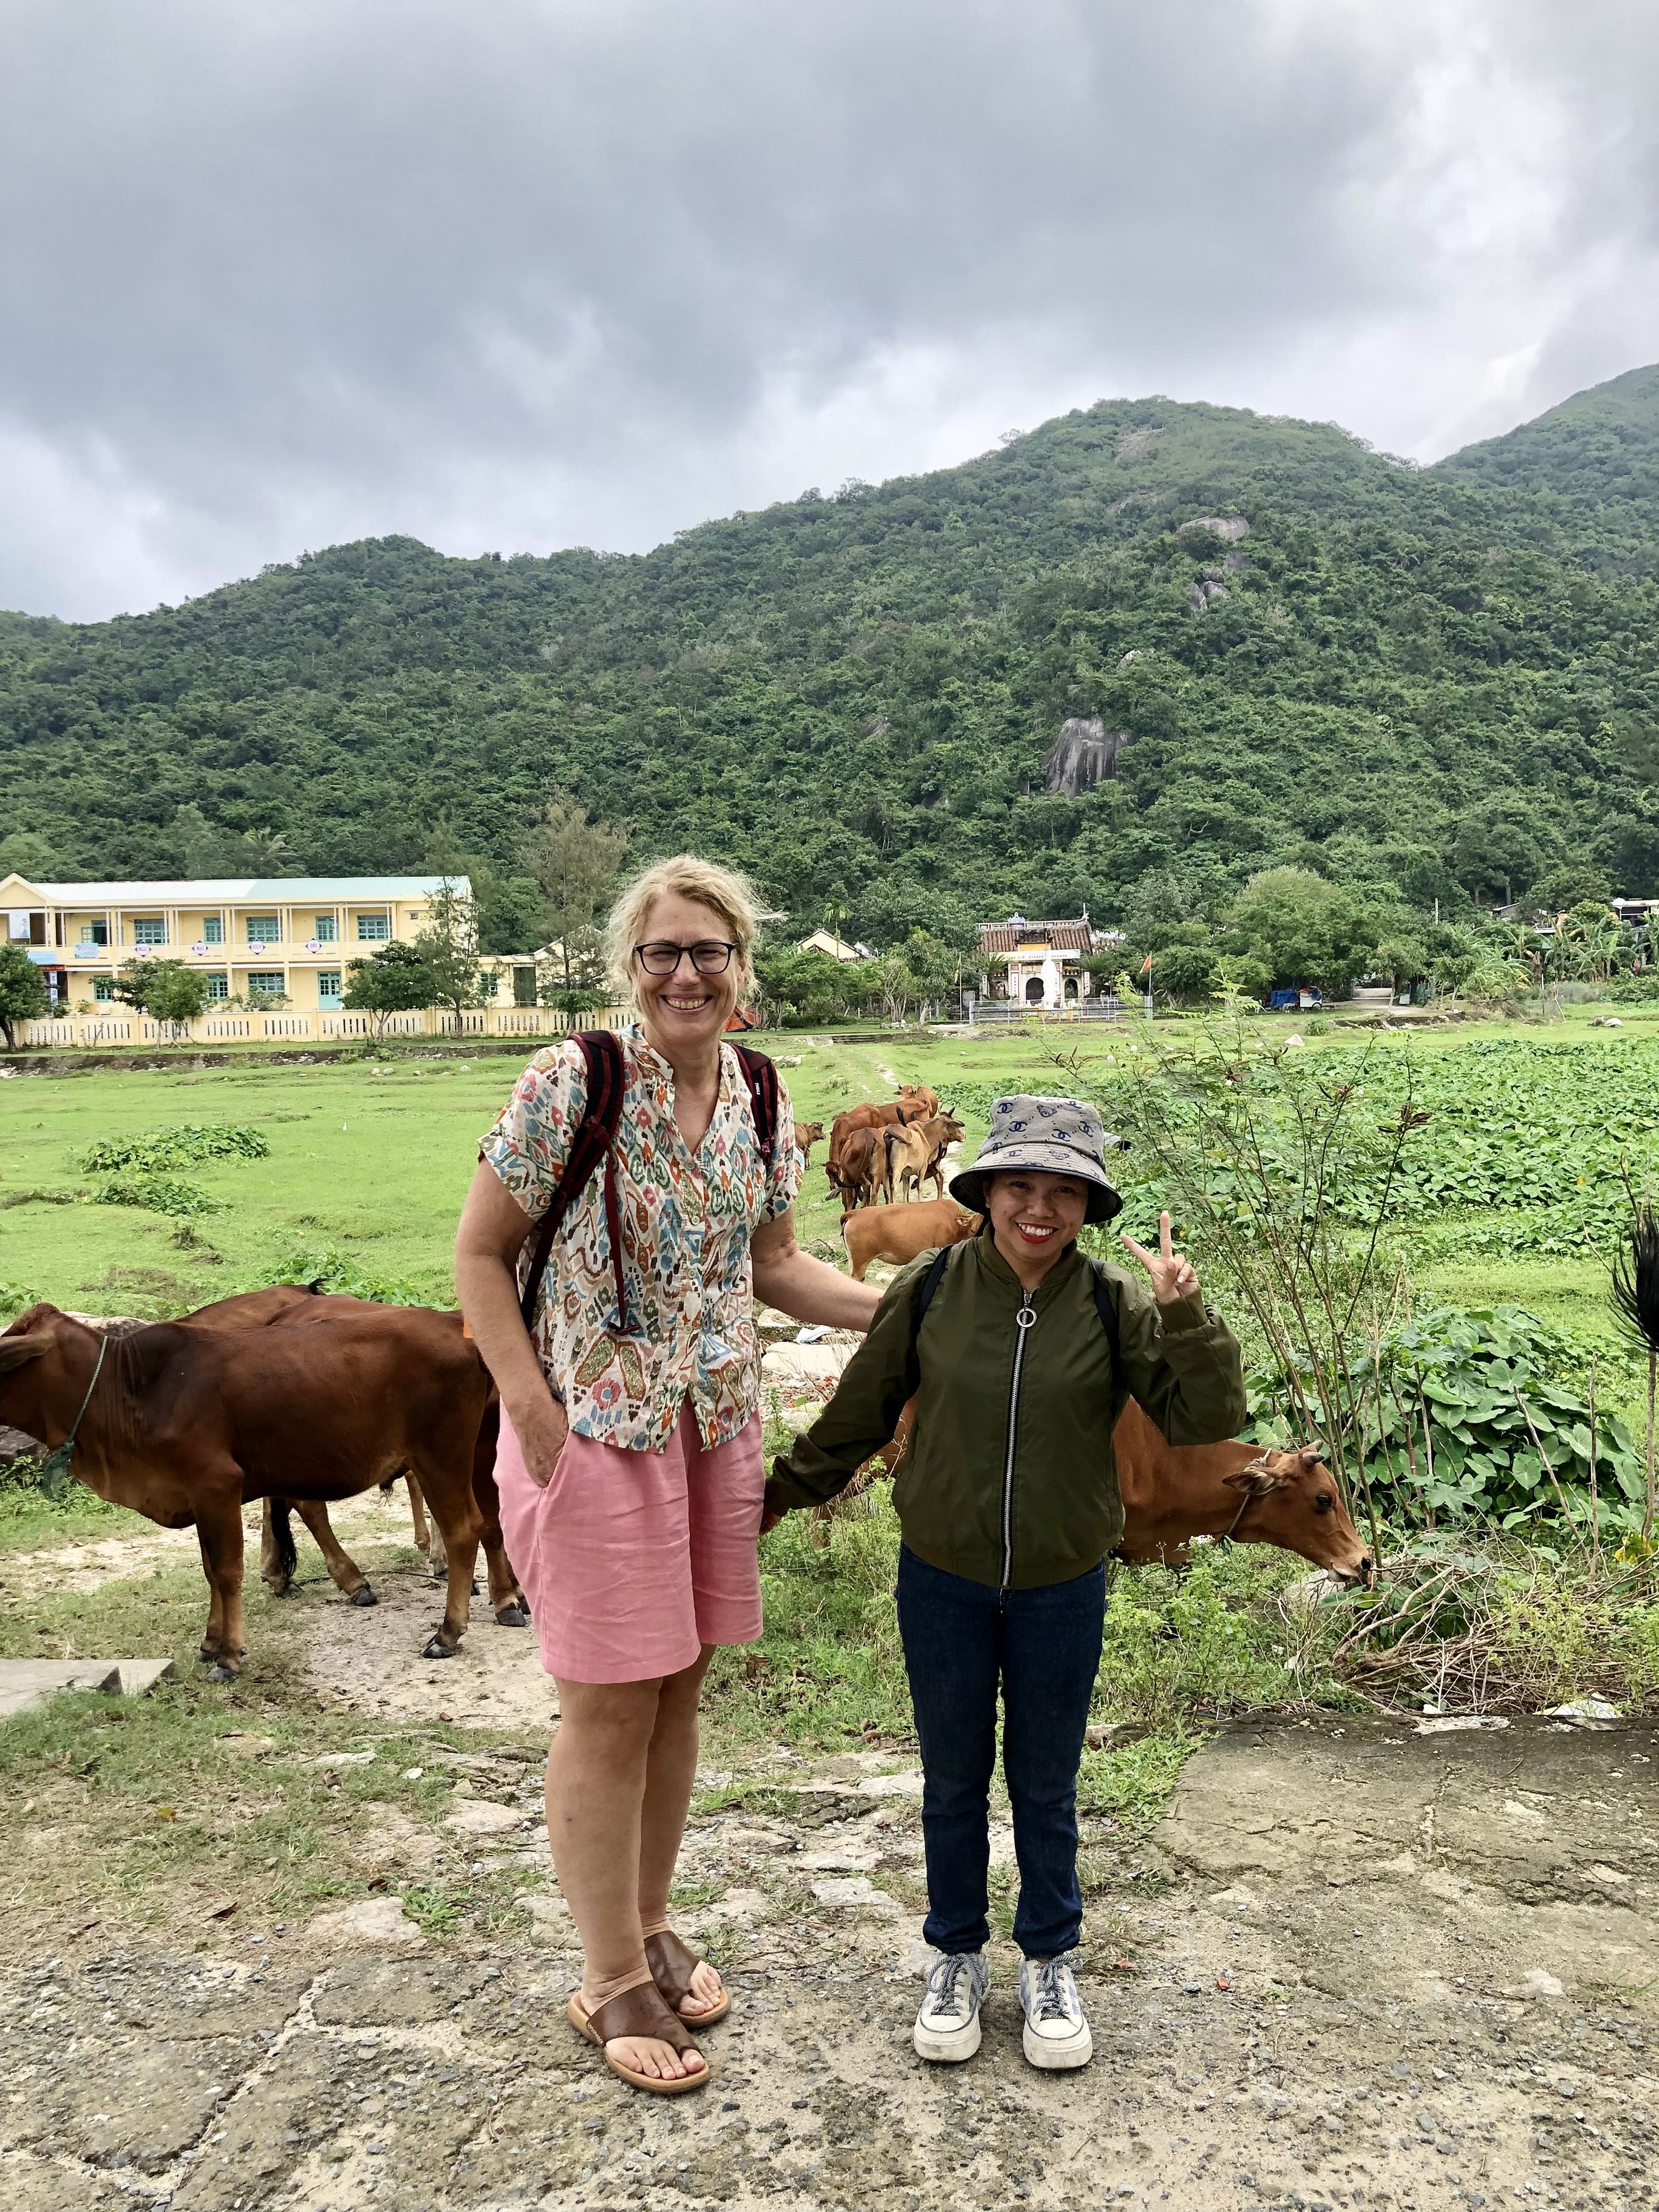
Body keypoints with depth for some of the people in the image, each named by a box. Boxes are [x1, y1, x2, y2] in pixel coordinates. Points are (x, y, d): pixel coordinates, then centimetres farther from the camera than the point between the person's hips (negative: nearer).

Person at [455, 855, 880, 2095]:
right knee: (611, 1707, 4)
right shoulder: (572, 1083, -14)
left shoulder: (759, 1100, 2)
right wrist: (533, 1408, -15)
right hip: (595, 1428, -5)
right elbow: (482, 1255, -9)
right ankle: (613, 1981, 24)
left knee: (680, 1688, 15)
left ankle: (652, 1928, 37)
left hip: (717, 1426, 5)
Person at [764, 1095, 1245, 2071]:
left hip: (1062, 1589, 0)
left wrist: (1185, 1315, -28)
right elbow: (859, 1415, 1)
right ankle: (959, 1956, 40)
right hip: (943, 1584, 1)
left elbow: (1208, 1420, -15)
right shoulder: (930, 1289, -12)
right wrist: (780, 1493, 8)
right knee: (954, 1780, 18)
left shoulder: (1112, 1305, -12)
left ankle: (1051, 1962, 40)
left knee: (1046, 1785, 17)